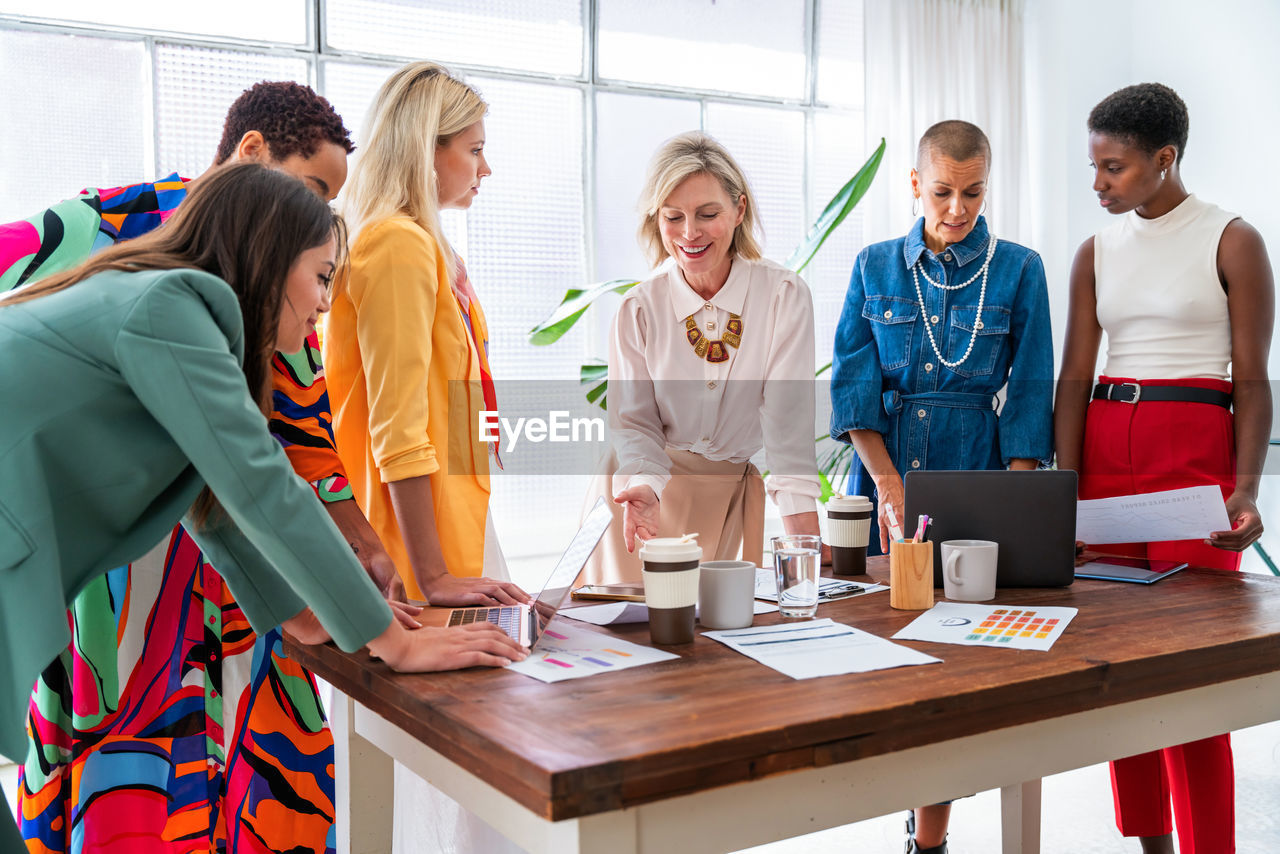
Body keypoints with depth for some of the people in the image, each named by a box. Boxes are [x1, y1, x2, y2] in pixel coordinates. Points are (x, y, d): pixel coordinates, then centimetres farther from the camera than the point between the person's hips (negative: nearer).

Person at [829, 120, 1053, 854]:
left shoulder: (1019, 270, 3)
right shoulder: (875, 267, 6)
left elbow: (1030, 394, 0)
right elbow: (853, 380, 0)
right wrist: (888, 482, -13)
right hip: (884, 472, 1)